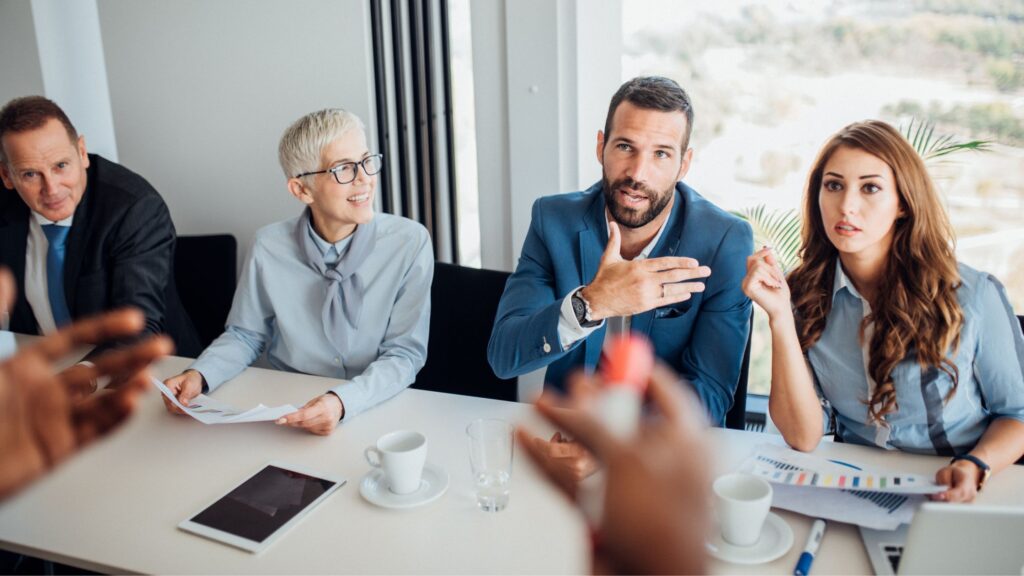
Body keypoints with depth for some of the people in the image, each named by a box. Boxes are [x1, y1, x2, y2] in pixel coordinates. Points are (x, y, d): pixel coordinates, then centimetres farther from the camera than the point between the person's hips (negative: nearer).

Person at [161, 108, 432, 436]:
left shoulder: (409, 243, -12)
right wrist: (199, 375, -14)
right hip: (285, 415, 1)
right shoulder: (269, 248, -7)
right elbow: (245, 334, 6)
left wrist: (344, 401, -30)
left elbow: (405, 353, -13)